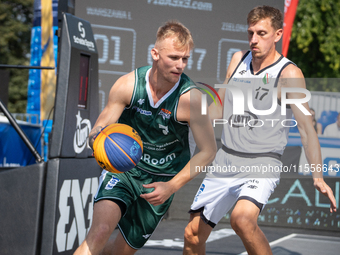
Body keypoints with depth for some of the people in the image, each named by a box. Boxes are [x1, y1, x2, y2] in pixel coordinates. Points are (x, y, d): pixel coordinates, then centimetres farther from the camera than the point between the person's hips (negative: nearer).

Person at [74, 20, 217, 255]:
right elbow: (98, 129, -9)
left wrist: (171, 186, -20)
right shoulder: (128, 85, -16)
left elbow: (208, 151, -12)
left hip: (161, 181, 1)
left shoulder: (190, 99, -21)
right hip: (122, 168, 0)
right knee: (101, 229, -26)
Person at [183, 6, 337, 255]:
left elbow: (306, 126, -15)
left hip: (262, 166, -6)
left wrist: (318, 177, -22)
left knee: (242, 218, -35)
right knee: (193, 234, 9)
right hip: (225, 161, 6)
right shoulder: (238, 59, 5)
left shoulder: (289, 74, -12)